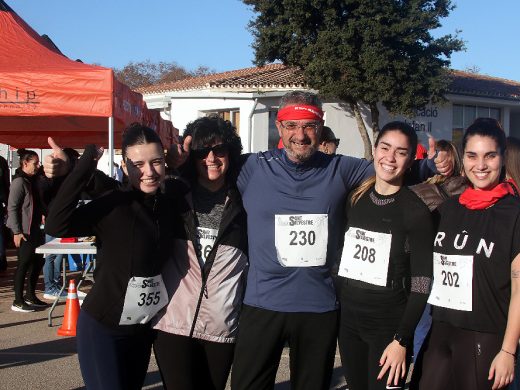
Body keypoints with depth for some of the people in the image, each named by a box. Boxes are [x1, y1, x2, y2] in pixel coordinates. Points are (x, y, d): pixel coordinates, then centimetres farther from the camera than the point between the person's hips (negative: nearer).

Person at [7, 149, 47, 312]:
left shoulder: (32, 180, 13)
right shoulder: (19, 182, -14)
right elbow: (12, 208, -18)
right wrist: (16, 232, -20)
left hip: (34, 228, 9)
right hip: (24, 230, -9)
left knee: (38, 261, 13)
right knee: (24, 263, -4)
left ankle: (30, 296, 26)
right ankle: (18, 301, 4)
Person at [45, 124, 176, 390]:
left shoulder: (168, 206, -1)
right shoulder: (113, 205, -20)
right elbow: (56, 226, -33)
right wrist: (86, 165, -36)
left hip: (144, 327, 6)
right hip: (103, 329, -6)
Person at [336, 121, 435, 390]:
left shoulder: (416, 211, -9)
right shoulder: (356, 199, 4)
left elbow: (421, 283, -10)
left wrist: (402, 340, -14)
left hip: (389, 323, -4)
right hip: (348, 318, 4)